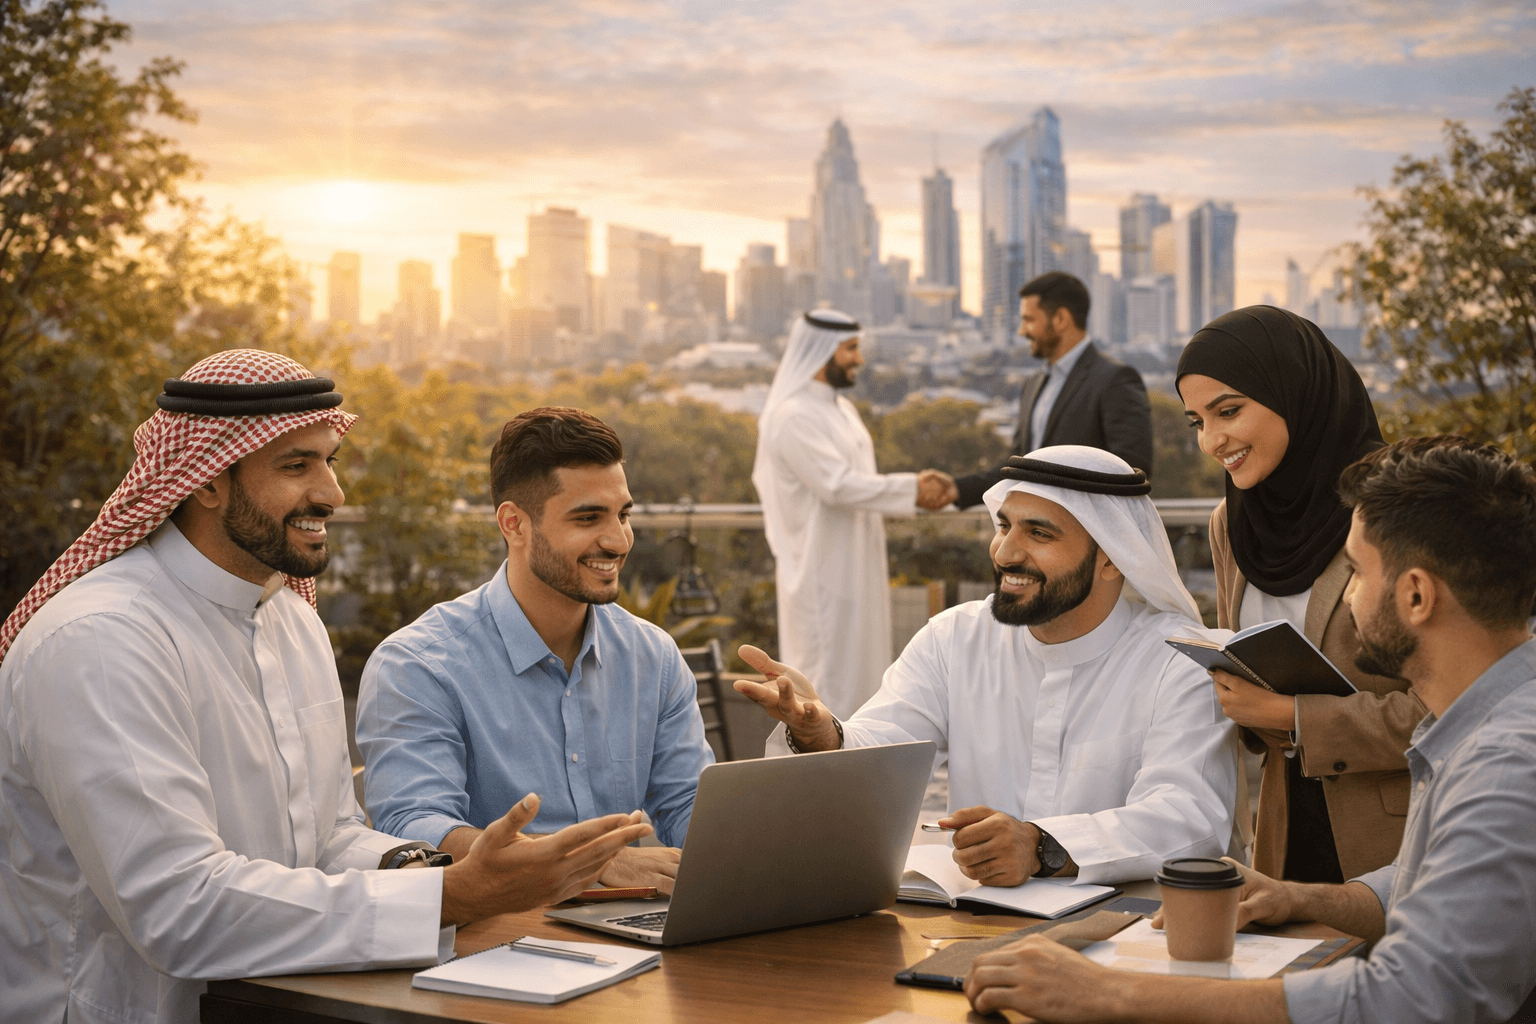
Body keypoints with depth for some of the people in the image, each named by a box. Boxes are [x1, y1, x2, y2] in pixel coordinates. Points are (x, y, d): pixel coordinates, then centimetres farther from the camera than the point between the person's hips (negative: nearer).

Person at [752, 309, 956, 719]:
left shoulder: (842, 409, 14)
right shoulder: (793, 416, -18)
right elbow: (837, 485, -25)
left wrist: (918, 488, 2)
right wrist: (913, 488, -22)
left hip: (855, 572, 10)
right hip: (821, 574, -9)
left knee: (856, 678, 14)